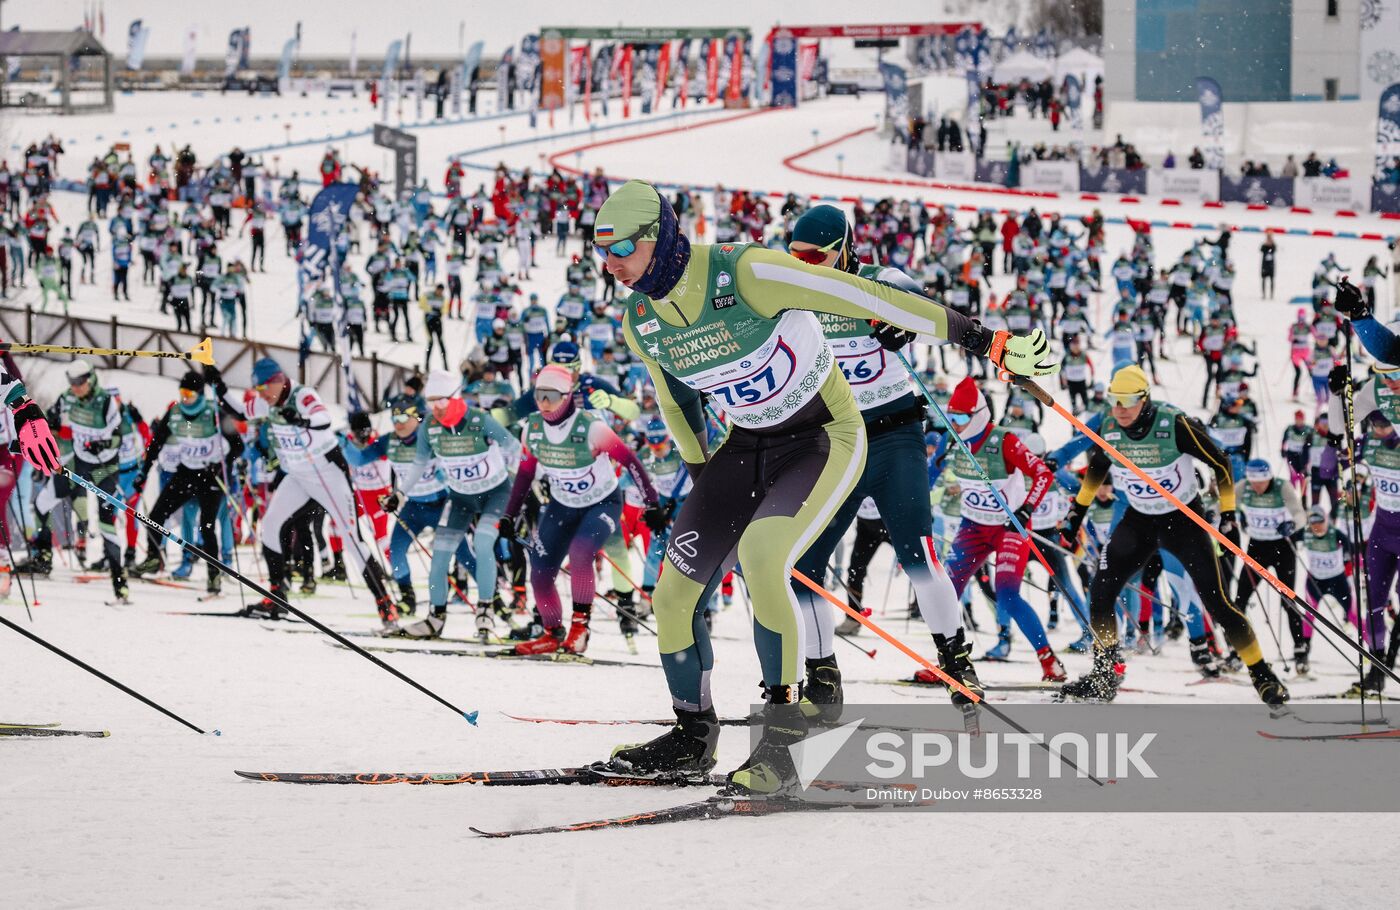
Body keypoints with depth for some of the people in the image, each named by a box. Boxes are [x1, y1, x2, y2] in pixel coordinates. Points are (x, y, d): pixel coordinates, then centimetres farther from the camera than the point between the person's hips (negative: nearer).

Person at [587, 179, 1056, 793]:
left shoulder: (744, 274, -27)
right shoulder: (638, 322, -5)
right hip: (746, 447, 7)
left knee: (759, 558, -31)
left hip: (825, 437, -7)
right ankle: (693, 738, 22)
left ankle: (781, 741, -20)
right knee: (674, 596, -2)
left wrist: (984, 340, -23)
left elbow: (863, 298, -25)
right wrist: (703, 478, 23)